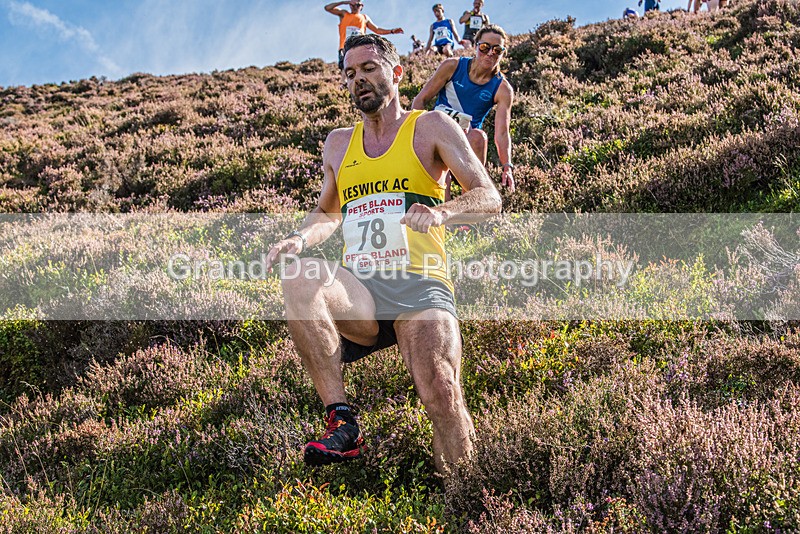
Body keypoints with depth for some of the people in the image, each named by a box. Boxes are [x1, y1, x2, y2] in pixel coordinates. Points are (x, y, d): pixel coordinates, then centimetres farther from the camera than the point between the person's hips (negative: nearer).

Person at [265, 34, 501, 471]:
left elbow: (489, 199, 2)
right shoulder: (338, 143, 23)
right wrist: (300, 239, 11)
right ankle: (341, 423, -28)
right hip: (357, 291, 4)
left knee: (440, 390, -30)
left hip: (420, 286, -3)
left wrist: (441, 213, -21)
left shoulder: (430, 127, 10)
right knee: (298, 276, -30)